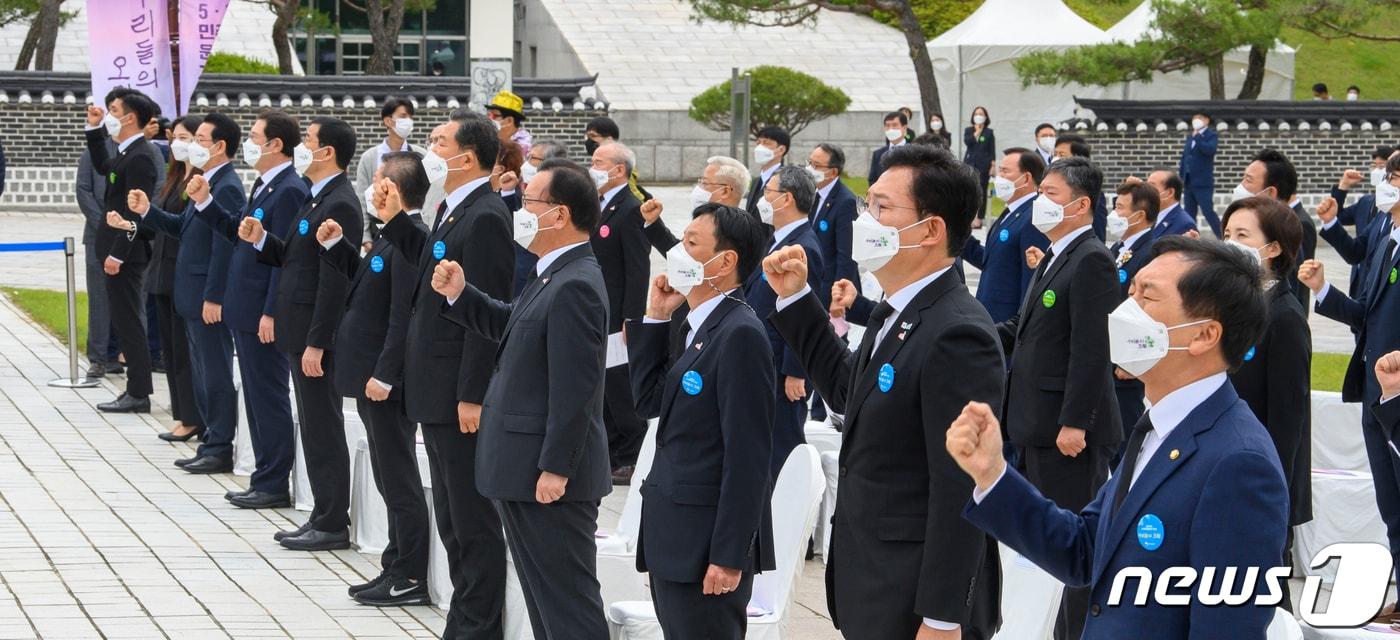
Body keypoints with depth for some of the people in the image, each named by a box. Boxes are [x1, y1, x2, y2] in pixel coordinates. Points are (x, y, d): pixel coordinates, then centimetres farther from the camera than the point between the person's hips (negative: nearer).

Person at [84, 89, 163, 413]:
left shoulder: (141, 157, -18)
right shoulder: (129, 153, 12)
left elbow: (136, 211, -22)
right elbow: (103, 166, 32)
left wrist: (117, 253, -22)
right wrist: (95, 129, 21)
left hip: (126, 253, -10)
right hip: (119, 249, 10)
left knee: (129, 323, -5)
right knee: (127, 323, 14)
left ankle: (138, 395, -1)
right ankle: (136, 389, 20)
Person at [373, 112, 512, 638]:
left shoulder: (485, 218, -18)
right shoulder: (452, 210, 11)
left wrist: (471, 396, -21)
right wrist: (395, 220, 12)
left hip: (461, 395, -10)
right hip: (437, 393, 10)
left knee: (473, 521, -2)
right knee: (452, 520, 16)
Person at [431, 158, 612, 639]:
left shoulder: (575, 286, -21)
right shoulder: (556, 276, 11)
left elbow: (574, 387, -24)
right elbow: (511, 326, 24)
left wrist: (555, 469, -23)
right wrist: (460, 294, 9)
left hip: (550, 477, -11)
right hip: (527, 472, 11)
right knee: (545, 599, 18)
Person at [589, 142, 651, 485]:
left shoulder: (631, 210, -14)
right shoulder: (599, 207, 14)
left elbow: (638, 272, -18)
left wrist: (631, 321, -21)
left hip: (617, 319, -9)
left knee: (622, 393, -4)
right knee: (603, 392, 13)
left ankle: (631, 461, 4)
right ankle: (609, 456, 21)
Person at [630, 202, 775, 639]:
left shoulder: (739, 335, -17)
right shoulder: (685, 323, 11)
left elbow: (748, 455, -19)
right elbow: (650, 402, 13)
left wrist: (729, 557, -20)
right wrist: (656, 318, 7)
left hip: (707, 543, -9)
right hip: (671, 536, 9)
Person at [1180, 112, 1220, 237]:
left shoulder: (1211, 135, -4)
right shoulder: (1190, 136, 16)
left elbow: (1210, 149, -24)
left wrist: (1197, 137, -19)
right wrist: (1181, 176, 12)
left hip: (1203, 183, -7)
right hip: (1189, 182, 7)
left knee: (1208, 212, -11)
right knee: (1189, 214, 8)